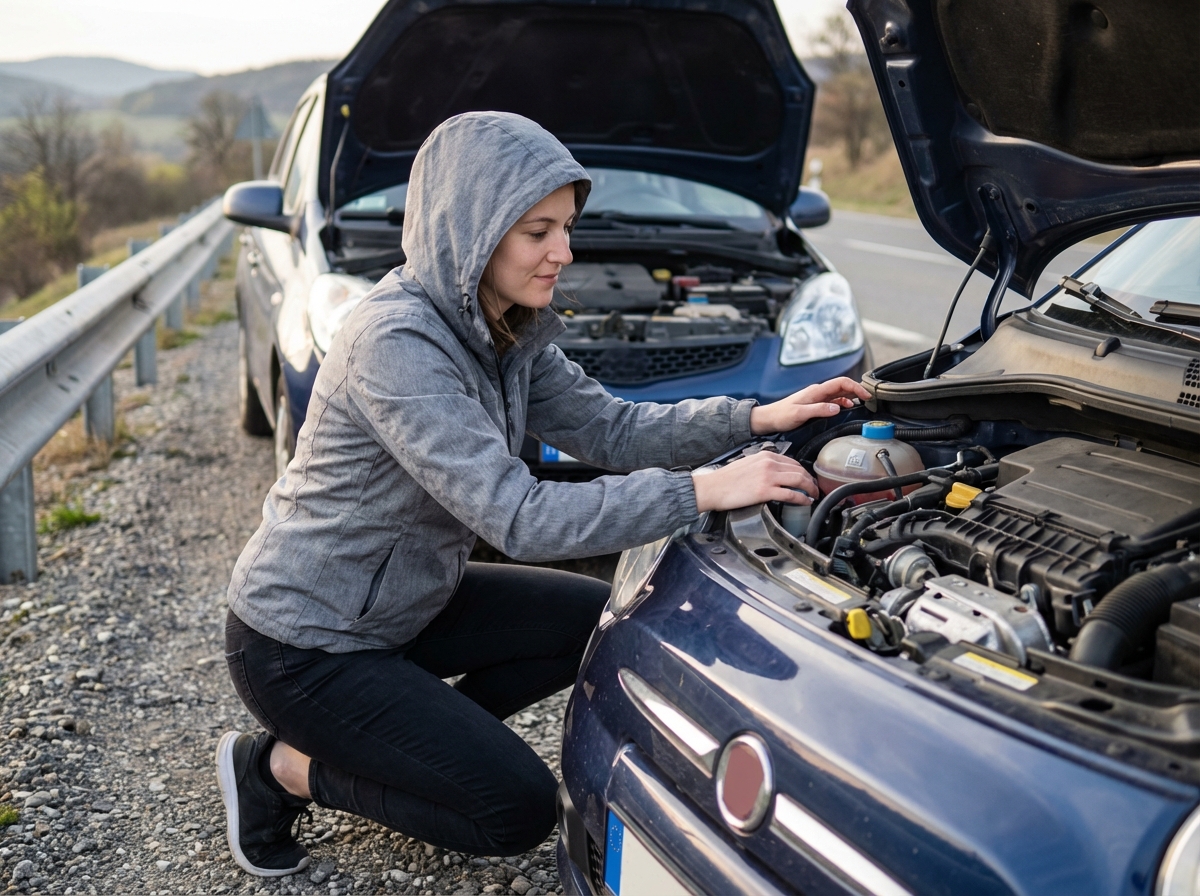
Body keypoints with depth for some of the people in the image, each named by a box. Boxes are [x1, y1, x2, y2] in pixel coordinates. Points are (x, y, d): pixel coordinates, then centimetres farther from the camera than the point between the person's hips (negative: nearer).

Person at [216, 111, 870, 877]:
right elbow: (517, 517, -34)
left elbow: (611, 429, 2)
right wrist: (705, 492, -35)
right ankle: (281, 767, 6)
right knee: (519, 811, -7)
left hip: (403, 603, 9)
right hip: (302, 645, -9)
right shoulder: (396, 344, -30)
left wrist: (757, 419, -10)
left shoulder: (503, 330, -2)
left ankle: (420, 739, 14)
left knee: (599, 622, 8)